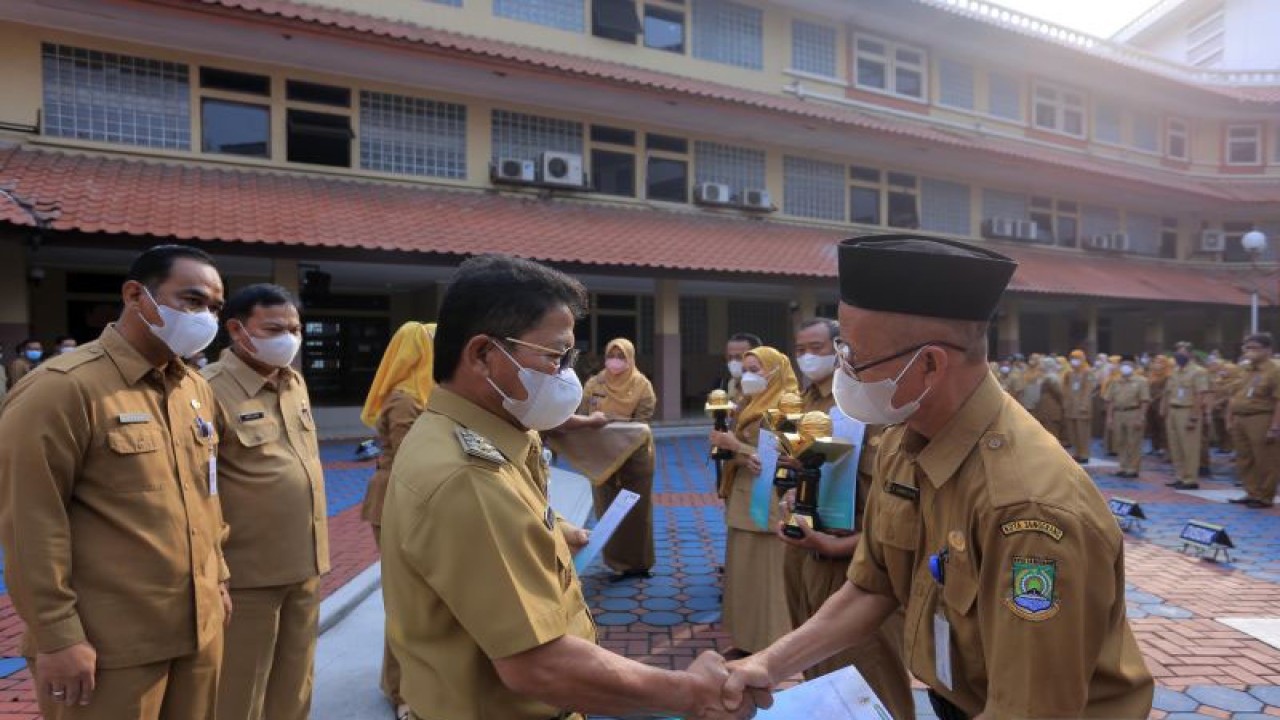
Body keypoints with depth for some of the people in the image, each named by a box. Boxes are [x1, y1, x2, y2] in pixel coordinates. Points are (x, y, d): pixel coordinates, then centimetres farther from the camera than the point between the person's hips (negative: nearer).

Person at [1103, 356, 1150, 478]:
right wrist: (1109, 417, 6)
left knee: (1133, 443, -1)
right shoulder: (1115, 382, 12)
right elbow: (1110, 400, 12)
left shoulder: (1140, 381, -1)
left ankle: (1132, 469, 6)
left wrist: (1141, 417, -14)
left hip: (1134, 413, -5)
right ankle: (1123, 467, 18)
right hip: (1118, 414, 5)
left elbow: (1145, 401, -7)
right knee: (1120, 443, 9)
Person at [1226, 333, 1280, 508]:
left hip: (1262, 421, -8)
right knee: (1245, 460, 13)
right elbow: (1234, 397, 19)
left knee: (1265, 462, 1)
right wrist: (1230, 419, 14)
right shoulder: (1245, 371, 14)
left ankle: (1265, 497, 12)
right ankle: (1252, 493, 24)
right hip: (1240, 420, 8)